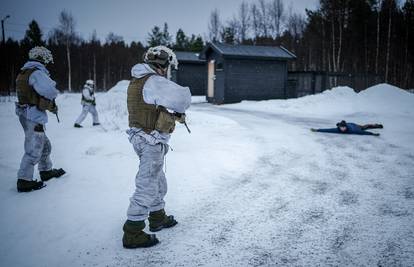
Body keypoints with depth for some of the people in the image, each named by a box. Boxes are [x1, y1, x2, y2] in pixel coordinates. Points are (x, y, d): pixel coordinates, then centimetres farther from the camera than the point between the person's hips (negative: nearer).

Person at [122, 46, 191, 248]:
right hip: (152, 142, -10)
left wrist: (175, 114, 9)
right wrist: (180, 110, -6)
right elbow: (182, 97, -28)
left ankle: (157, 218, 39)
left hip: (140, 136, 10)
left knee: (158, 181, 24)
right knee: (147, 187, -2)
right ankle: (132, 234, 8)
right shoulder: (154, 82, -19)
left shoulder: (137, 80, 10)